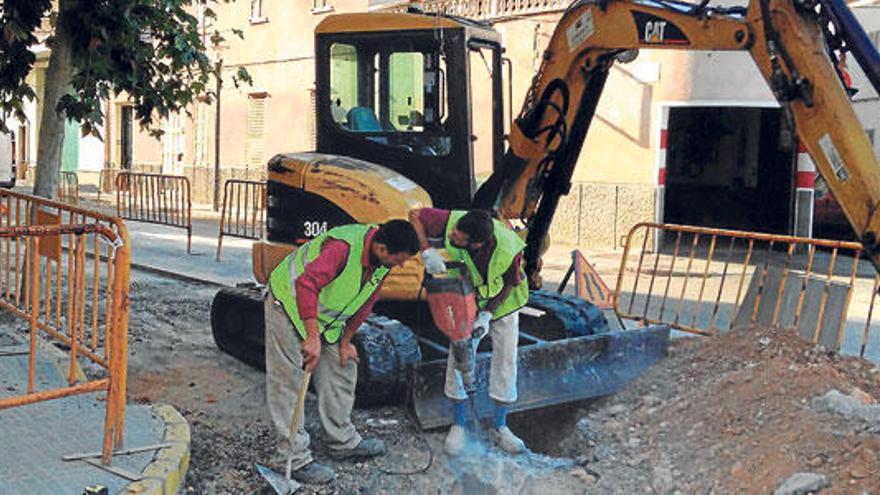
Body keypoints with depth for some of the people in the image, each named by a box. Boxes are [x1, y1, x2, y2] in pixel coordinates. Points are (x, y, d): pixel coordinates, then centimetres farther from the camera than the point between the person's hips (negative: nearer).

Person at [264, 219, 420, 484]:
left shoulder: (382, 262, -8)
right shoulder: (342, 247, -36)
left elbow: (365, 302, 4)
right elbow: (306, 285, -44)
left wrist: (345, 341, 4)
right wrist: (313, 338, -47)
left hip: (327, 315, 8)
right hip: (289, 304, -8)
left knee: (342, 369, 11)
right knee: (289, 381, -6)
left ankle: (343, 442, 25)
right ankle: (294, 458, 2)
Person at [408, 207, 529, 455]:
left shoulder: (509, 251, -38)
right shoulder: (452, 221, -36)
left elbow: (510, 285, -18)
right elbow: (414, 215, -22)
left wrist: (488, 314, -23)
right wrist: (427, 251, -36)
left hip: (502, 302, -1)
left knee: (505, 359, 2)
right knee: (459, 356, -4)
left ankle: (499, 427, 20)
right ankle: (459, 425, 13)